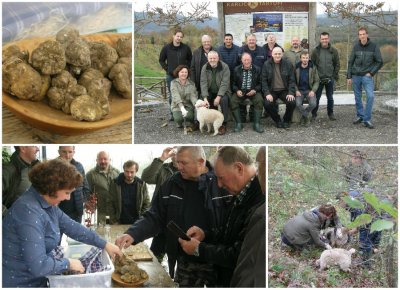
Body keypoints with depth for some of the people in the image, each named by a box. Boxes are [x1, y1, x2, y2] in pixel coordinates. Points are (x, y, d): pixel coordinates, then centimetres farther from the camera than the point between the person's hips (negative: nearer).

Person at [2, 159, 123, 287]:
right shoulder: (29, 211, -27)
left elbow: (73, 228, 11)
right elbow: (38, 265, -31)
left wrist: (105, 244, 10)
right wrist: (68, 263, -16)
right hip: (20, 283, -9)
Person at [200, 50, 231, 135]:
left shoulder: (224, 67, -15)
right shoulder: (205, 68, -6)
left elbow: (225, 83, -21)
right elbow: (203, 83, -14)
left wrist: (218, 97, -31)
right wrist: (205, 98, -27)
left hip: (222, 91, -3)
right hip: (210, 92, 3)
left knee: (224, 99, -33)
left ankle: (223, 124, -20)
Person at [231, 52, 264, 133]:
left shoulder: (257, 69, 3)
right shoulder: (236, 70, 5)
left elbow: (260, 83, 4)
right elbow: (233, 83, 7)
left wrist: (255, 90, -14)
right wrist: (237, 90, -13)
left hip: (253, 91, -1)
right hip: (240, 92, 1)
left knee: (259, 100, -30)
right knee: (232, 101, -27)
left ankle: (256, 124, -21)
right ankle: (239, 124, -18)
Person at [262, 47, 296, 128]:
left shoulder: (288, 64, 3)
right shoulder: (266, 64, 1)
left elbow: (292, 80, 1)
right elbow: (264, 81, -2)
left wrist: (291, 93, -13)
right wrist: (267, 93, -15)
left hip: (284, 90, 0)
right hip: (272, 91, 0)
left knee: (292, 103, -26)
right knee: (267, 104, -28)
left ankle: (286, 121, 4)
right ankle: (278, 121, 1)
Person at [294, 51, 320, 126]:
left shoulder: (313, 68, 0)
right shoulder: (296, 68, -1)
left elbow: (317, 81, 3)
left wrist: (313, 90, -12)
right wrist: (296, 90, -10)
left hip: (309, 90, 0)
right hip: (299, 91, 0)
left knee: (313, 104, -27)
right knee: (298, 103, -29)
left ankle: (303, 116, 2)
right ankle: (306, 117, -1)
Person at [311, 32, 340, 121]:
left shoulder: (334, 51, 2)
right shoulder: (316, 51, -1)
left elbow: (337, 64, 5)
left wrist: (335, 76, -2)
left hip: (330, 79, 1)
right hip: (318, 79, -1)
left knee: (330, 97, 10)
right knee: (316, 97, 2)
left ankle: (330, 113, 23)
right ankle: (314, 114, 11)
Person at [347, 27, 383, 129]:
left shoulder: (374, 46, -2)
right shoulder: (356, 46, 3)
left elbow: (380, 62, 0)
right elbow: (350, 62, 8)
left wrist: (371, 73, -7)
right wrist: (349, 76, 4)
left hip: (367, 76, -2)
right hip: (356, 76, 3)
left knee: (370, 96, -14)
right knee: (358, 98, 8)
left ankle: (367, 119, -6)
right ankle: (360, 116, 23)